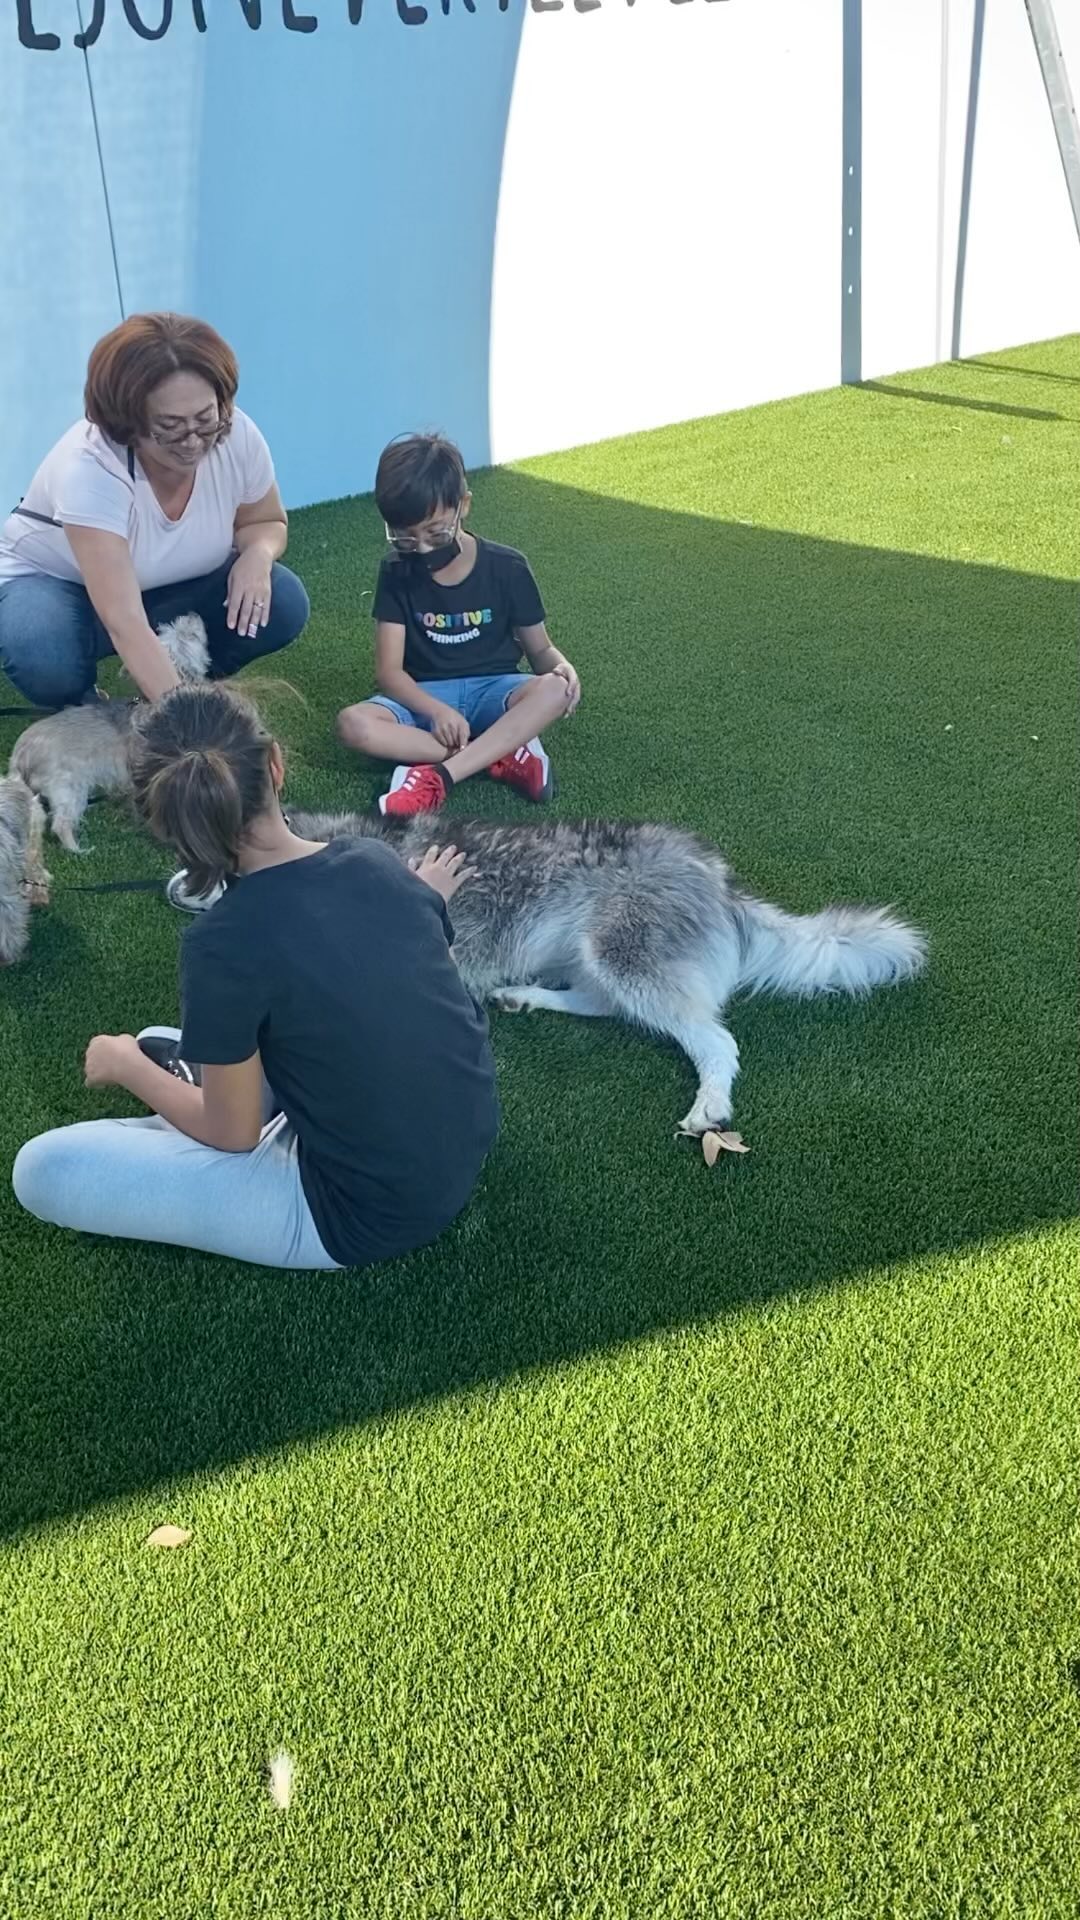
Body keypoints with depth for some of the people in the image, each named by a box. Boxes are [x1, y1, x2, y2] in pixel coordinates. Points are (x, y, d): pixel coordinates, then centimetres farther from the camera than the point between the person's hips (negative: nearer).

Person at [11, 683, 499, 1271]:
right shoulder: (377, 860, -8)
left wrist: (126, 1065, 6)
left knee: (42, 1170, -6)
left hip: (367, 1216, -7)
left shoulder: (224, 942, -24)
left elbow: (233, 1133, -12)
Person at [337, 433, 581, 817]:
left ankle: (437, 777, -38)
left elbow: (539, 648, 3)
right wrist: (436, 711, -29)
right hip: (424, 697, 1)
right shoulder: (396, 573, -4)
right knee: (354, 723, -30)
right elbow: (389, 670, -10)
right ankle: (504, 755, -30)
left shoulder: (507, 567, -5)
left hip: (491, 689, 0)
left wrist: (561, 667, -22)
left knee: (556, 690, -33)